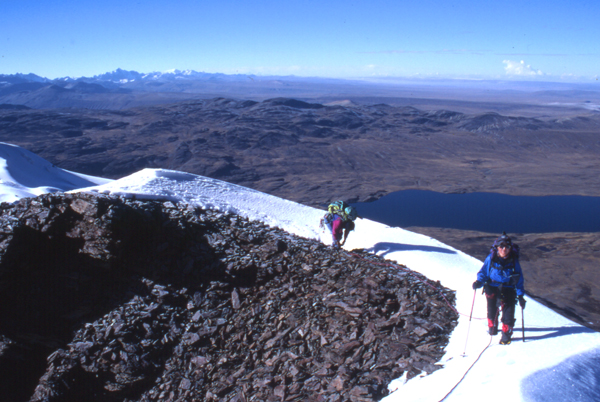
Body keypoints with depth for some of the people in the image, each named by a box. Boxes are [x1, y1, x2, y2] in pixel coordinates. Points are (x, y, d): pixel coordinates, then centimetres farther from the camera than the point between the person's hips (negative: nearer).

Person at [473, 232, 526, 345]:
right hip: (492, 289, 1)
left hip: (508, 290, 0)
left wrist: (520, 295, -2)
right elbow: (483, 272, 1)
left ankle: (507, 332, 13)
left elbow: (519, 279, 2)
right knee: (492, 309, 13)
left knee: (508, 312, -7)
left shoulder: (514, 261, -6)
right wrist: (479, 282, -18)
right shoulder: (491, 259, -9)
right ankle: (492, 326, 40)